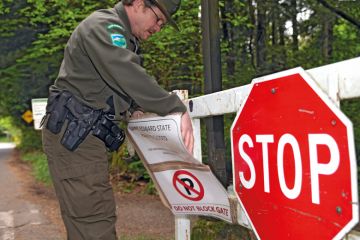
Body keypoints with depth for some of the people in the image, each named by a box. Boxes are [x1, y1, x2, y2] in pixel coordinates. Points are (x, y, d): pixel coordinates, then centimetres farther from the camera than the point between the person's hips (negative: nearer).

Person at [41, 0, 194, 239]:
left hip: (85, 133, 10)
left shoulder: (125, 37, 20)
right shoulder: (103, 25, -12)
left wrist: (134, 107, 6)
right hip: (72, 132, -10)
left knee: (99, 214, 13)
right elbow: (129, 76, -26)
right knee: (94, 221, -11)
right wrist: (177, 108, -23)